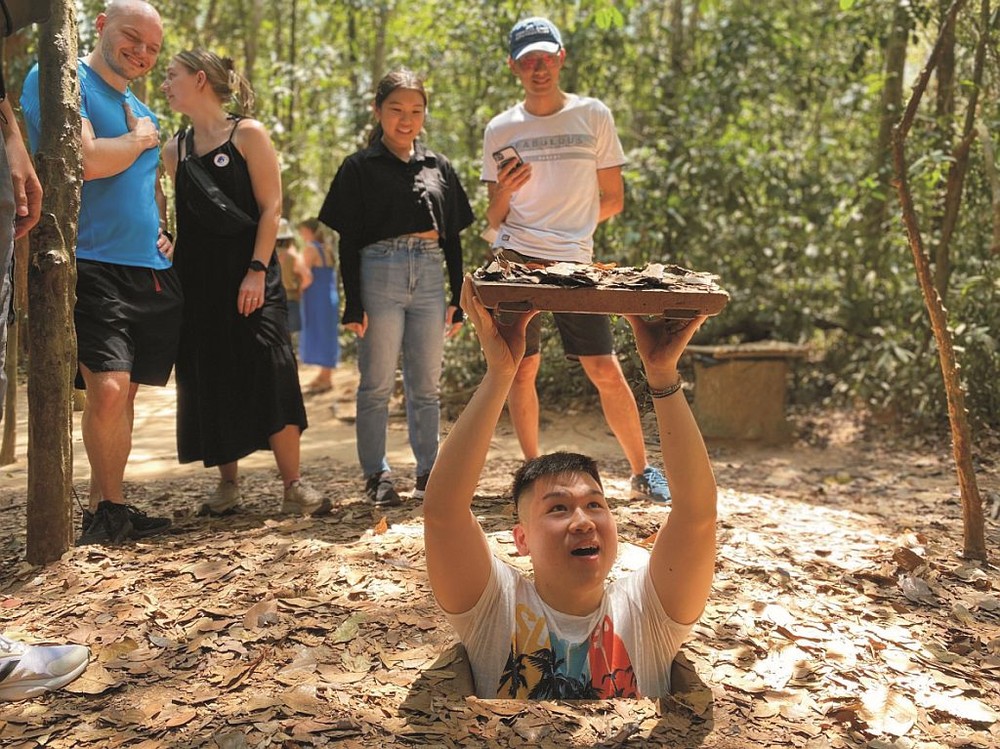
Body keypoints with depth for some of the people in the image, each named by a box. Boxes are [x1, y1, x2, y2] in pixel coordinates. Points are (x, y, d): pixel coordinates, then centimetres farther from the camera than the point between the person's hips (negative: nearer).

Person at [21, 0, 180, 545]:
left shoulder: (142, 112, 22)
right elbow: (86, 159, -19)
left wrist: (163, 230, 14)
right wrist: (139, 139, -2)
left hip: (152, 272, 7)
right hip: (93, 265, -7)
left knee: (124, 393, 8)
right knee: (108, 388, -18)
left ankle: (105, 506, 18)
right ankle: (110, 505, 2)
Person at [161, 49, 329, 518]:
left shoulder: (248, 135, -1)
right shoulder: (174, 150, 13)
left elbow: (270, 207, -6)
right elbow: (180, 218, 16)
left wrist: (257, 270, -15)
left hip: (248, 274, -5)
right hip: (197, 279, 5)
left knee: (270, 376, -11)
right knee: (208, 381, 5)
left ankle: (293, 486, -5)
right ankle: (228, 485, 16)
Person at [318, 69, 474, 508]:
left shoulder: (439, 167, 13)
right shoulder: (360, 167, 3)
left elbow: (452, 238, 14)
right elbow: (347, 242, -1)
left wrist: (459, 300, 9)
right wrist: (352, 305, -8)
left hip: (429, 275, 3)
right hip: (380, 275, -3)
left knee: (426, 385, 8)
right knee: (377, 384, 2)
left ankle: (428, 471, 18)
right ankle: (376, 475, 12)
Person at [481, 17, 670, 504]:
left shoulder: (593, 116, 5)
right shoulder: (500, 130, 7)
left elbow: (612, 200, 8)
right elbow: (494, 218, 9)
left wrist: (570, 230, 0)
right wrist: (504, 191, -11)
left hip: (575, 261, -1)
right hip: (516, 261, 1)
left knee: (606, 370, -2)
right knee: (521, 370, 1)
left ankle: (642, 473, 10)